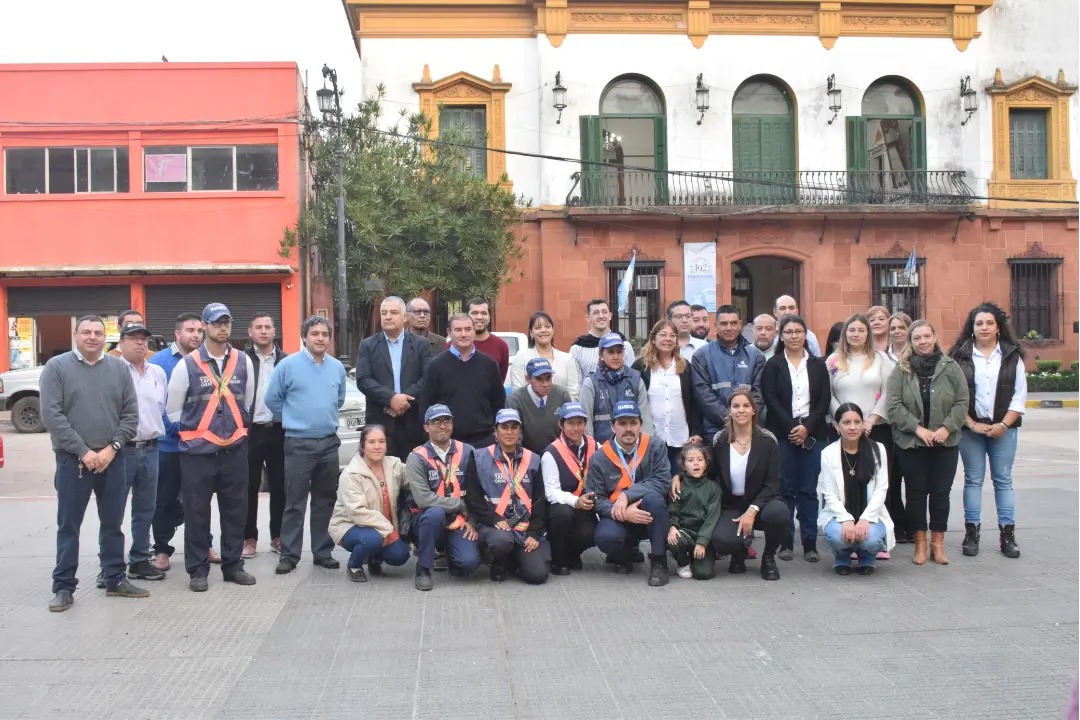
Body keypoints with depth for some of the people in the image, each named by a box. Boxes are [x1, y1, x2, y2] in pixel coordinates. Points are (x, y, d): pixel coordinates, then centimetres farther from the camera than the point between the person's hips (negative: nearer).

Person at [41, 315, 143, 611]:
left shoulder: (119, 368, 6)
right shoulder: (56, 366, -2)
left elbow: (130, 414, 4)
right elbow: (51, 415, -9)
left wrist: (112, 448, -8)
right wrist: (83, 451, -14)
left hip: (113, 458, 3)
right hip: (72, 459, -3)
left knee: (113, 524, 11)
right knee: (68, 526, 4)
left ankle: (115, 579, 22)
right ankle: (63, 587, 13)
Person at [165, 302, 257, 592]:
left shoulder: (243, 362, 6)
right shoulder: (187, 365, -3)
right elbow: (173, 410, 4)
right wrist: (192, 433, 9)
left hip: (235, 449, 3)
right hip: (197, 451, -3)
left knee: (236, 510, 8)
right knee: (196, 512, 2)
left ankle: (233, 565, 21)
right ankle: (198, 570, 13)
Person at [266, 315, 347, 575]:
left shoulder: (337, 367, 5)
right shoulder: (288, 365, -7)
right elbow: (273, 399, 1)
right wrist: (294, 419, 8)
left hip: (329, 443, 4)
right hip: (299, 443, -4)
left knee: (325, 501, 10)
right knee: (295, 502, -2)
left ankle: (323, 552, 19)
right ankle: (289, 554, 6)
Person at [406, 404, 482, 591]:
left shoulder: (466, 452, 1)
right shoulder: (417, 458, -10)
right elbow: (423, 499, -20)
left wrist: (472, 520, -4)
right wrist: (462, 505, -17)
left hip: (459, 522, 2)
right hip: (429, 520, -2)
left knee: (469, 562, -23)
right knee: (435, 512, -37)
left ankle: (449, 553, 17)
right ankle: (423, 568, -15)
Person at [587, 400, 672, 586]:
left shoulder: (655, 448, -6)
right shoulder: (600, 458, -6)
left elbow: (663, 482, -18)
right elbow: (596, 499, -9)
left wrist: (627, 495, -26)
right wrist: (624, 513, -27)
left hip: (650, 517, 0)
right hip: (618, 518, 0)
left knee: (653, 497, -33)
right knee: (606, 537, -33)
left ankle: (658, 561, -16)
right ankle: (624, 555, 7)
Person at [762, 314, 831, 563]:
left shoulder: (818, 365, 11)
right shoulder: (773, 365, 5)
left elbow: (824, 400, 4)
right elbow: (771, 399, -4)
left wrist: (807, 427, -9)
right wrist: (791, 427, -13)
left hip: (812, 433, 1)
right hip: (782, 433, -1)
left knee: (809, 490, 1)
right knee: (785, 489, -1)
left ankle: (810, 543, 5)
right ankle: (786, 542, 5)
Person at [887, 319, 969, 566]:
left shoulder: (951, 367, 2)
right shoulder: (901, 370, -1)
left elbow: (962, 402, 1)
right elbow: (894, 405, -6)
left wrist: (947, 427, -12)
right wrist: (917, 428, -15)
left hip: (945, 443, 1)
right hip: (910, 442, -1)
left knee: (941, 492, 5)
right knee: (916, 493, 6)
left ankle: (938, 543, 16)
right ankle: (920, 543, 16)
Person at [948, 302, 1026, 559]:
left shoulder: (1012, 356, 4)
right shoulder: (960, 357, 0)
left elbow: (1019, 395, 1)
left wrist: (1003, 425, -8)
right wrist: (972, 424, -10)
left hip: (1003, 428, 1)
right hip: (970, 428, -1)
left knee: (1003, 480, 5)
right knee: (973, 479, 4)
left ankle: (1007, 534, 9)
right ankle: (972, 533, 9)